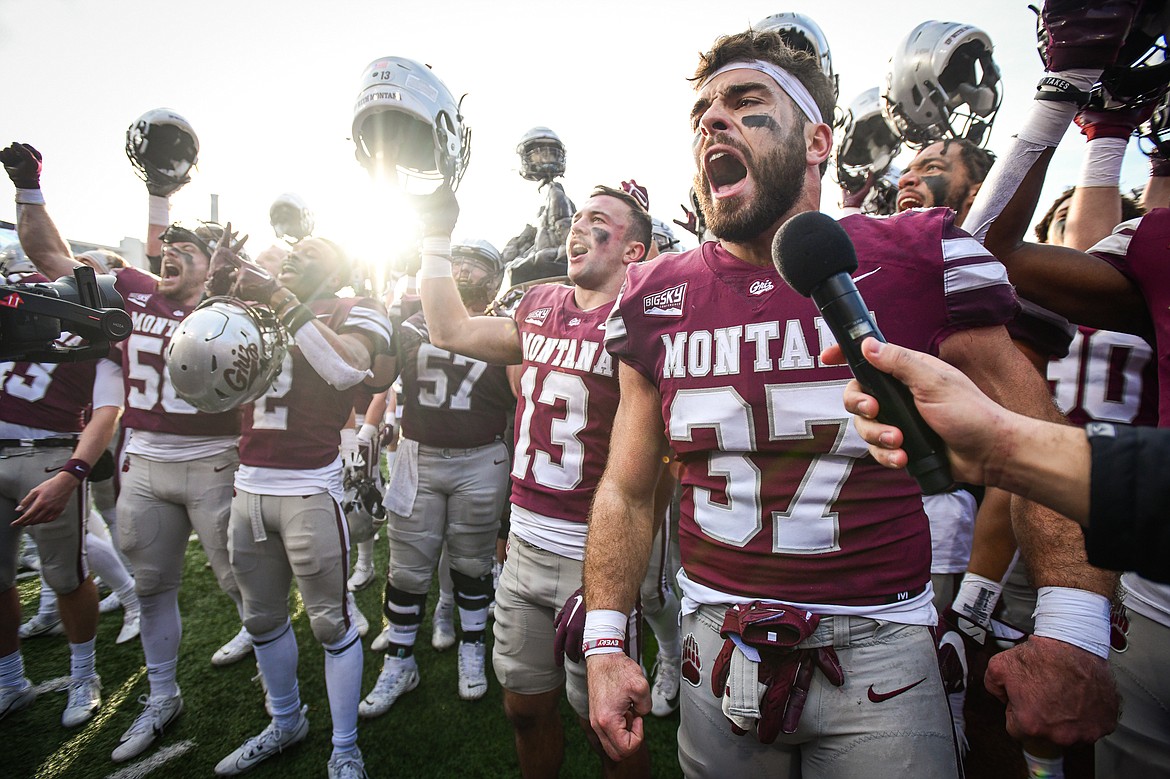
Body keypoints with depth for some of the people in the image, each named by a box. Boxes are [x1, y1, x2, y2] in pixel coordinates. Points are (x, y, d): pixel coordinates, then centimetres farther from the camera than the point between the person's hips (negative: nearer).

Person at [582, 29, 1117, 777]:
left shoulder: (917, 260, -9)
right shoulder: (656, 298, -2)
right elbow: (628, 491, 3)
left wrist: (1072, 631, -15)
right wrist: (604, 644, -1)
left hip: (877, 650, -2)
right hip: (717, 651, 3)